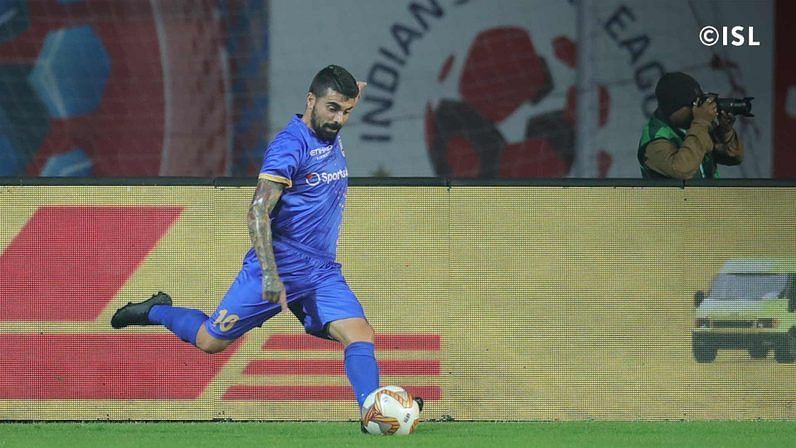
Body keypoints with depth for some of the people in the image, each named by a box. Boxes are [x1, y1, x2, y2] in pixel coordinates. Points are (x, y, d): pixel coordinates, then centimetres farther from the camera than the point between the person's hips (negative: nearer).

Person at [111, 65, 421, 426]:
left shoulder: (331, 137, 7)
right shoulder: (289, 145, -17)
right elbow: (258, 212, -23)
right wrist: (270, 274, -30)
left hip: (322, 273, 6)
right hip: (278, 266, -6)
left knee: (361, 337, -16)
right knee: (211, 341, 6)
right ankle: (155, 311, 34)